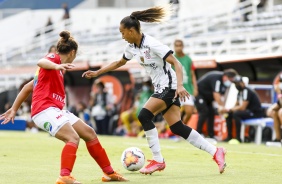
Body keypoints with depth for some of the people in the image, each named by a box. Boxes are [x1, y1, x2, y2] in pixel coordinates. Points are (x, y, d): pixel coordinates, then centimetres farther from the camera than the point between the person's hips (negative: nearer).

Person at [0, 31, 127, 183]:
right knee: (73, 137, -28)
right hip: (44, 109, -10)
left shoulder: (58, 69, 24)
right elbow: (41, 62, -29)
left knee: (89, 133, 10)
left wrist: (14, 109, 28)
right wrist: (57, 66, -48)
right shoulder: (54, 58, -2)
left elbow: (28, 87, 26)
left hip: (55, 110, 10)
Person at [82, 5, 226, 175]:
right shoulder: (132, 47, 5)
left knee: (144, 116, -19)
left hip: (169, 86, -8)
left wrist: (180, 85, -35)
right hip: (161, 88, 8)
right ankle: (216, 152, 8)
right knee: (178, 128, 3)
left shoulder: (152, 44, -20)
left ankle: (158, 161, -11)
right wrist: (97, 73, 23)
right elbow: (120, 62, 25)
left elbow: (176, 63, -22)